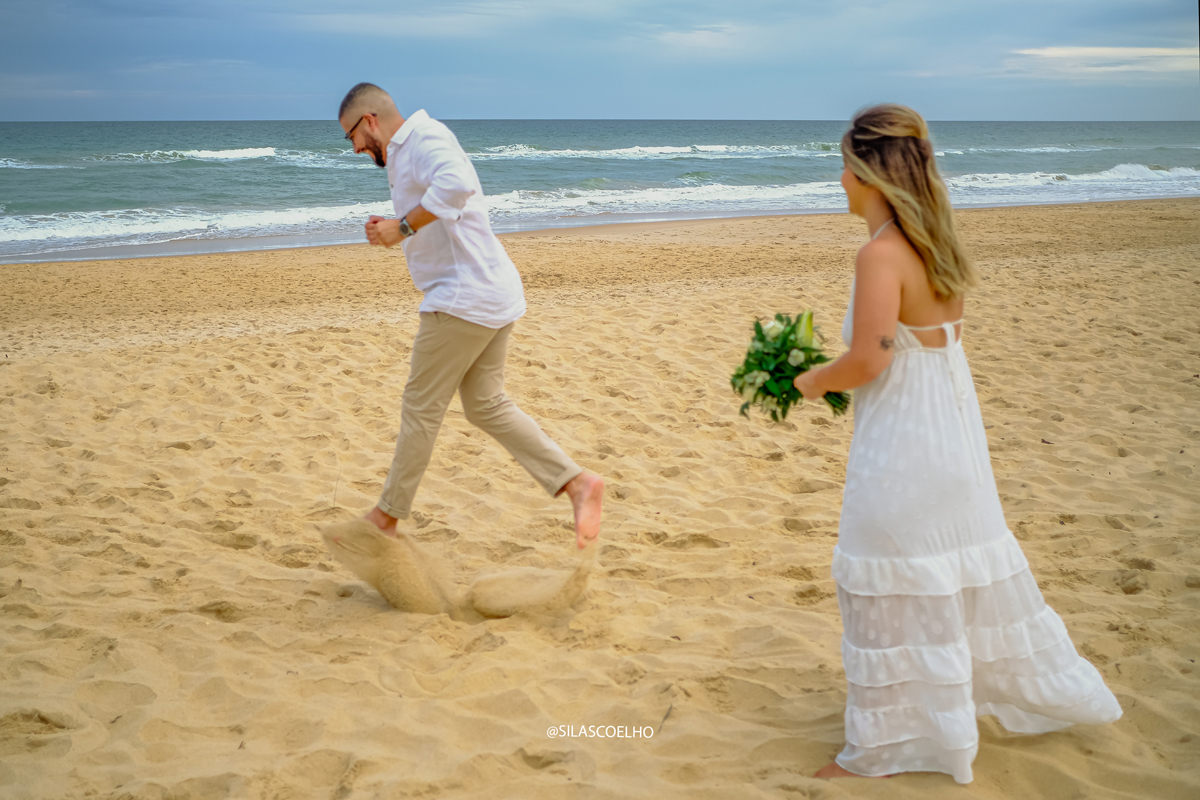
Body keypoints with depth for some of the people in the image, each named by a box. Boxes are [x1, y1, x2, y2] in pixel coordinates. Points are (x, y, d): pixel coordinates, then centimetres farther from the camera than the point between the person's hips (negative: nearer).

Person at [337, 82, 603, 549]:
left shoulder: (424, 138, -12)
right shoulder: (407, 155, 22)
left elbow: (456, 184, -34)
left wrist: (403, 226, -24)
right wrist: (393, 234, 12)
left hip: (464, 297, -11)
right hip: (492, 296, 11)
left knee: (421, 408, 1)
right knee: (486, 406, 11)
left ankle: (385, 518, 14)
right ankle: (577, 484, 3)